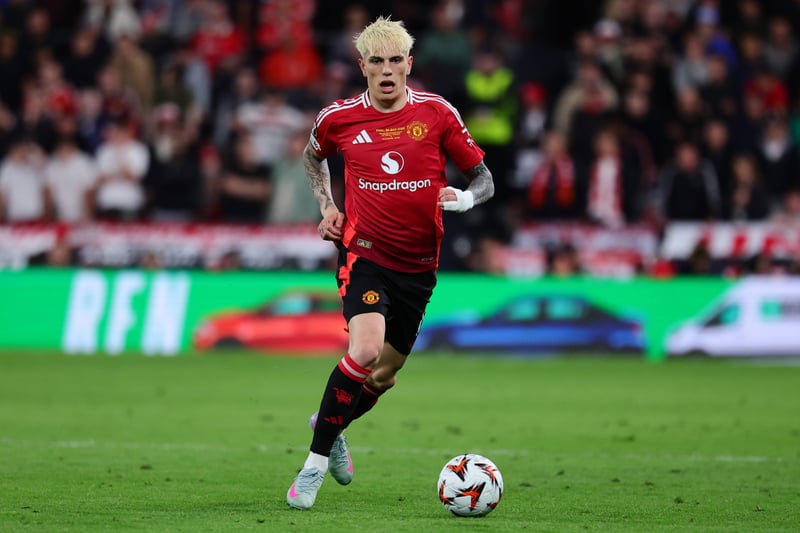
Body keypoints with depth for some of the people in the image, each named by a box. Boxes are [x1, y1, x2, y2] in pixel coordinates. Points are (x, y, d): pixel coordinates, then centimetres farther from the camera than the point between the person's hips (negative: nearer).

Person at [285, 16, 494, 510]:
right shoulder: (338, 118, -4)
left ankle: (332, 424, 43)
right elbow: (314, 156, 21)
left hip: (418, 264, 3)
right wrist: (326, 206, 7)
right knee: (365, 352, -26)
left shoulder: (437, 113, -5)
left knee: (384, 376, 11)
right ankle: (316, 463, -15)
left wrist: (465, 197, -20)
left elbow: (484, 178, 2)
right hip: (364, 252, -3)